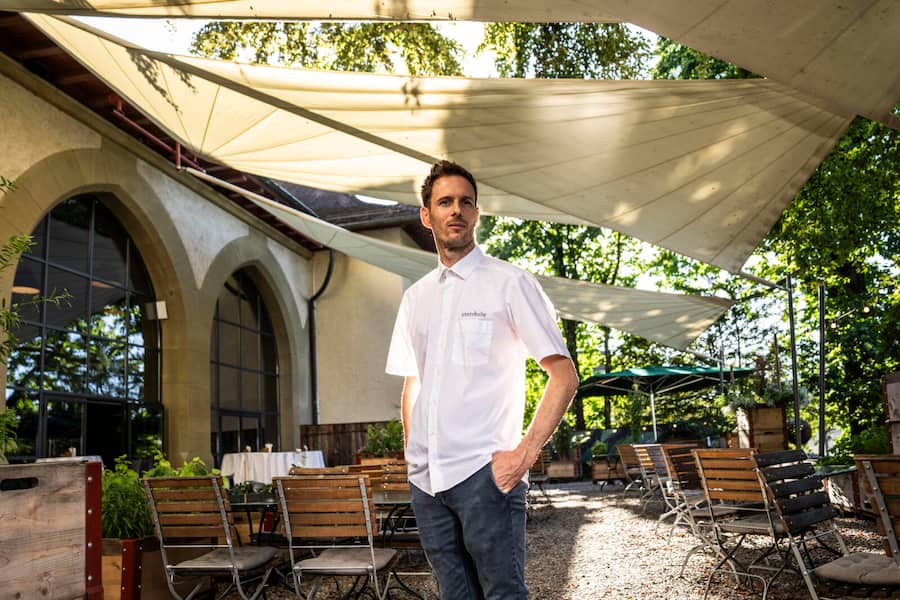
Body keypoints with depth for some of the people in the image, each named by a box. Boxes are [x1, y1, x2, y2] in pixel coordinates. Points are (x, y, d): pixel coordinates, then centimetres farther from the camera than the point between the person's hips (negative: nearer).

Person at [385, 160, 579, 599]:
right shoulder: (415, 296, 15)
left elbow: (564, 376, -6)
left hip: (483, 473, -5)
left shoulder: (510, 283, -2)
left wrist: (525, 453, -13)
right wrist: (412, 450, 12)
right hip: (425, 477, 6)